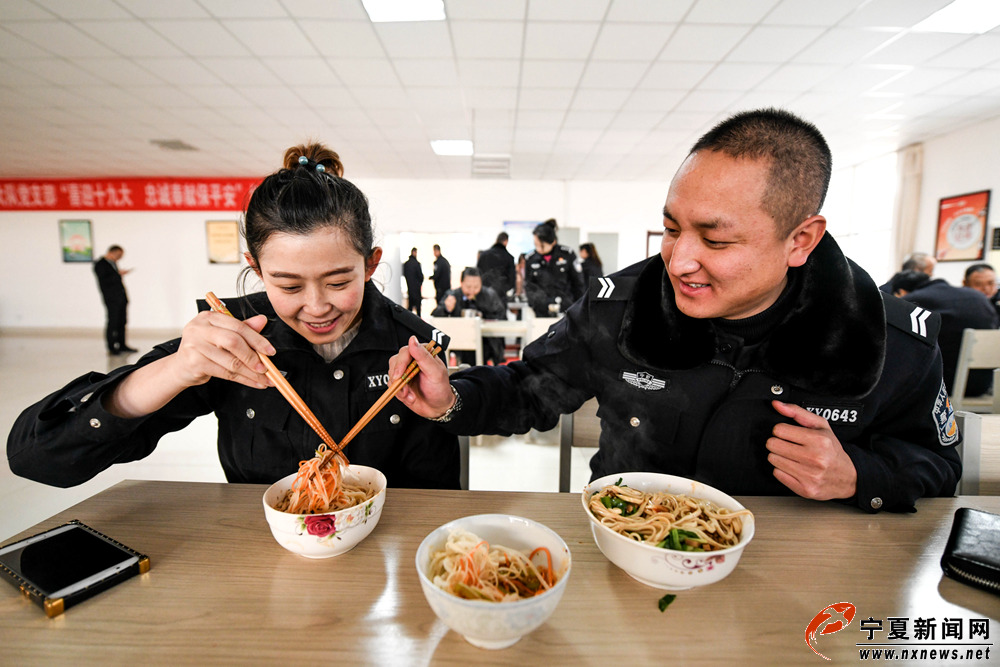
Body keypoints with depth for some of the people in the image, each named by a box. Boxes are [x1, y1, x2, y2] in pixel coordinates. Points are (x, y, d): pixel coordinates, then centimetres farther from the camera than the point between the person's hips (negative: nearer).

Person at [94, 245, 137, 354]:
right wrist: (118, 274, -18)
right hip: (111, 299, -8)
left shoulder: (113, 263, 17)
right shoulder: (100, 264, -7)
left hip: (121, 297, 8)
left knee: (122, 322, 9)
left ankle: (122, 345, 17)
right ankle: (111, 347, 4)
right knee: (113, 322, -4)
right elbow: (104, 281, -16)